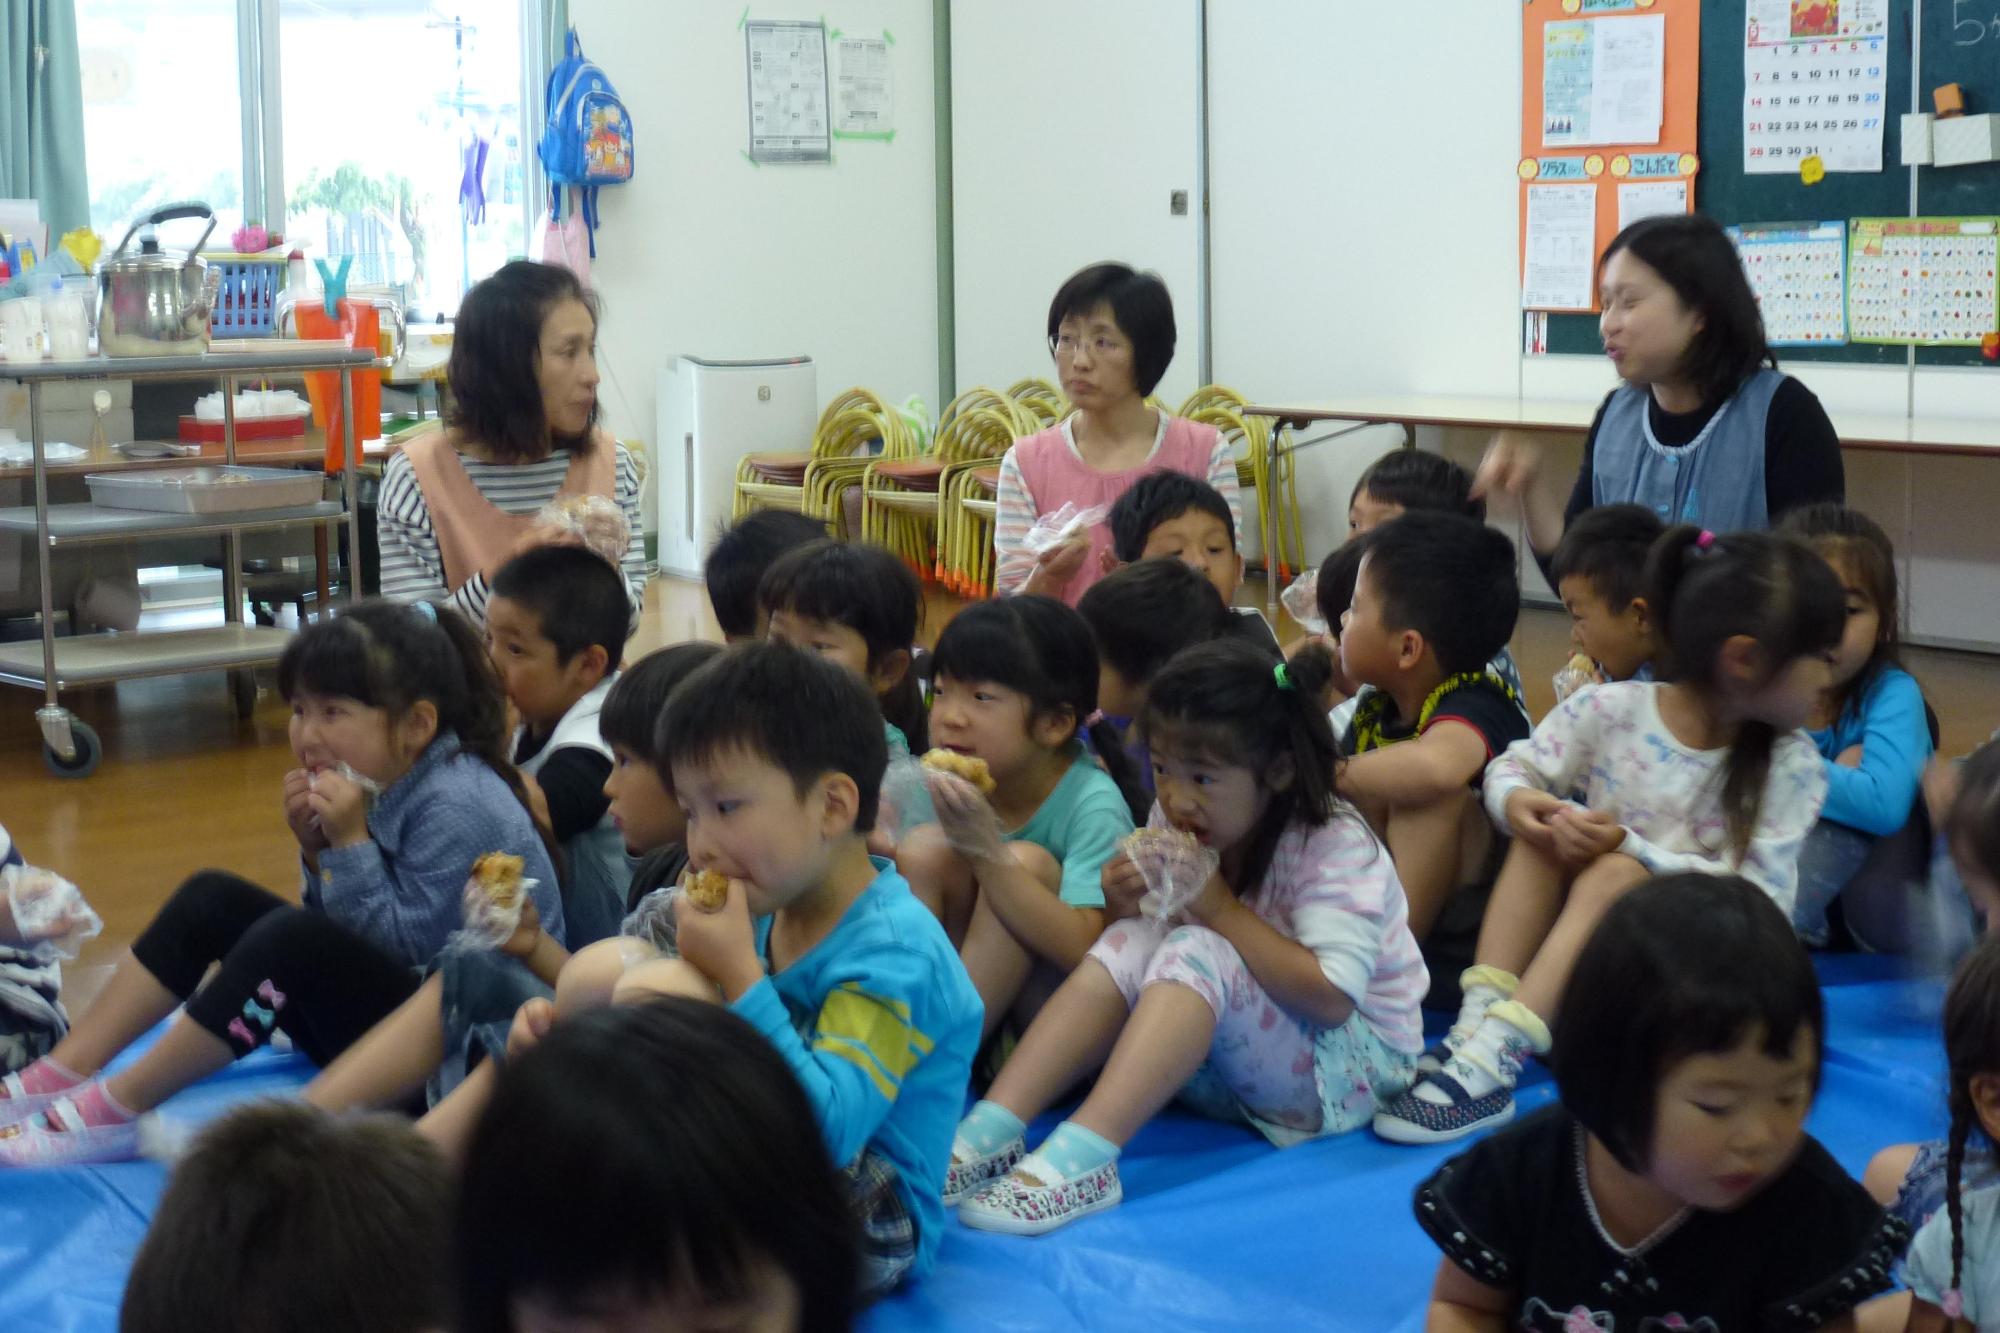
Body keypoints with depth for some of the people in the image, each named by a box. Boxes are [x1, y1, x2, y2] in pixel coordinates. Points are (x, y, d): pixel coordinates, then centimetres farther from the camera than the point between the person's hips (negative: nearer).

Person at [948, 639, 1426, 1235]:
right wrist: (1129, 905, -15)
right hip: (1228, 1073, 6)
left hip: (1354, 1066, -6)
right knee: (1131, 943, -19)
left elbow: (1330, 998, -28)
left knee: (1197, 953, -31)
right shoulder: (1179, 824, 1)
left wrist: (1220, 907, -28)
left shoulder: (1335, 846, -18)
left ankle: (1083, 1157, -45)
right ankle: (991, 1133, -30)